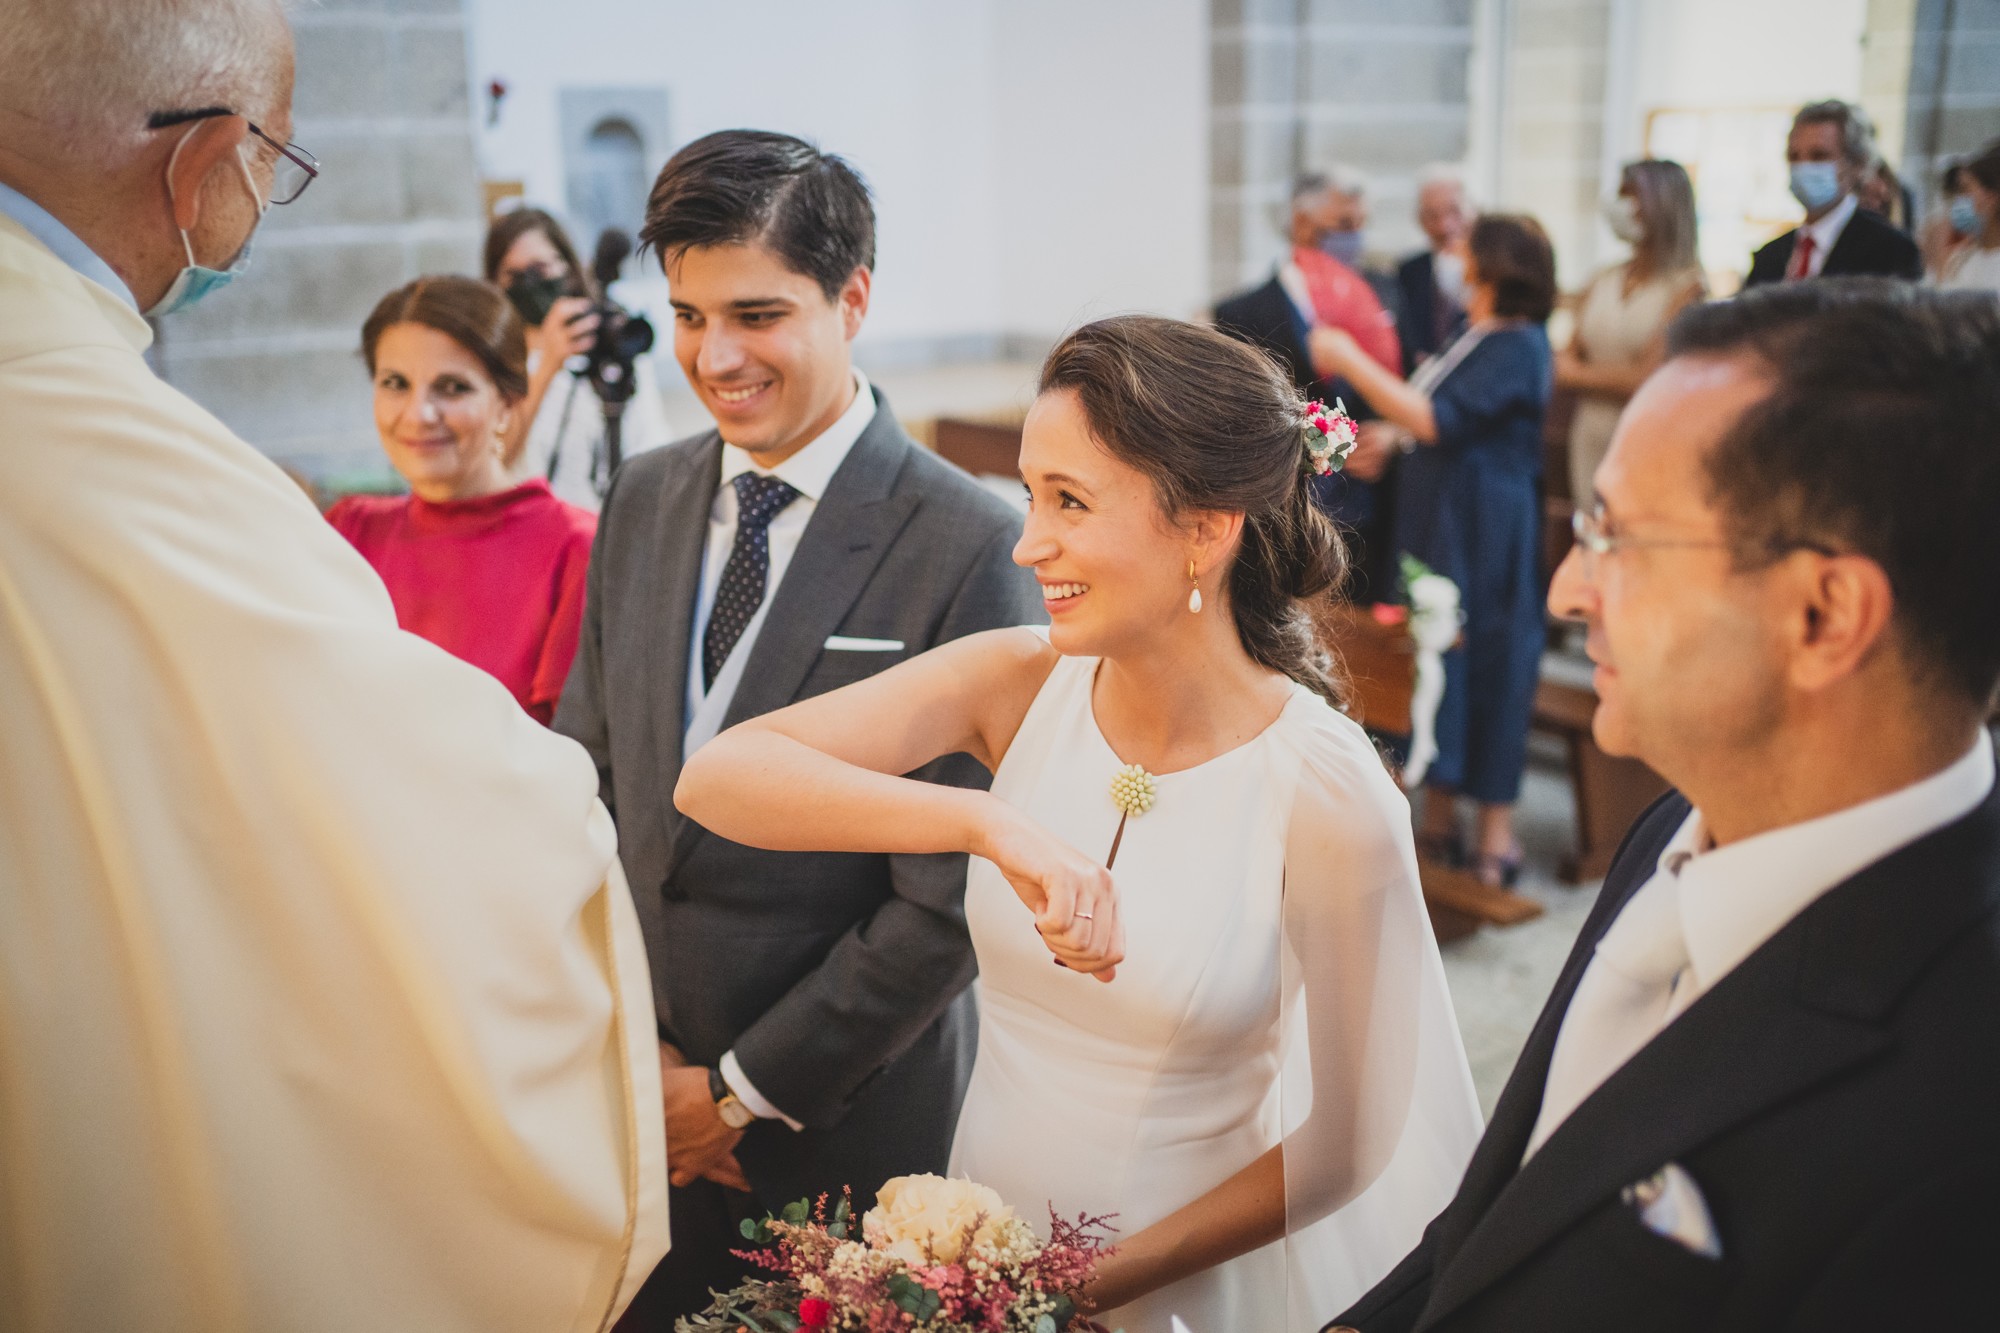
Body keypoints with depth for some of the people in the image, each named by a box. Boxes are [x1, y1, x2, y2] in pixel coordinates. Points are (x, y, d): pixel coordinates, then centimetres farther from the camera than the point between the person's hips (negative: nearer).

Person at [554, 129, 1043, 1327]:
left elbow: (949, 905, -17)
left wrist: (741, 1089, -11)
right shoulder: (643, 501, 3)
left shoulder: (972, 549, -17)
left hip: (843, 1131, -4)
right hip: (631, 1106, 5)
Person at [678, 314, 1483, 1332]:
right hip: (980, 1225, 4)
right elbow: (715, 779, -25)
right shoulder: (1019, 685, -14)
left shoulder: (1325, 793, -22)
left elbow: (1347, 1139, -13)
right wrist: (986, 820, -38)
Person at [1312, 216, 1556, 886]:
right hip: (1437, 521, 9)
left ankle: (1496, 830, 8)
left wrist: (1351, 363, -21)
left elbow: (1438, 420, -24)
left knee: (1482, 658, -3)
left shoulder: (1517, 346, -16)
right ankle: (1440, 816, 21)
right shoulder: (1475, 334, 13)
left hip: (1484, 524, -9)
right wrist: (1387, 434, 4)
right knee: (1435, 654, 11)